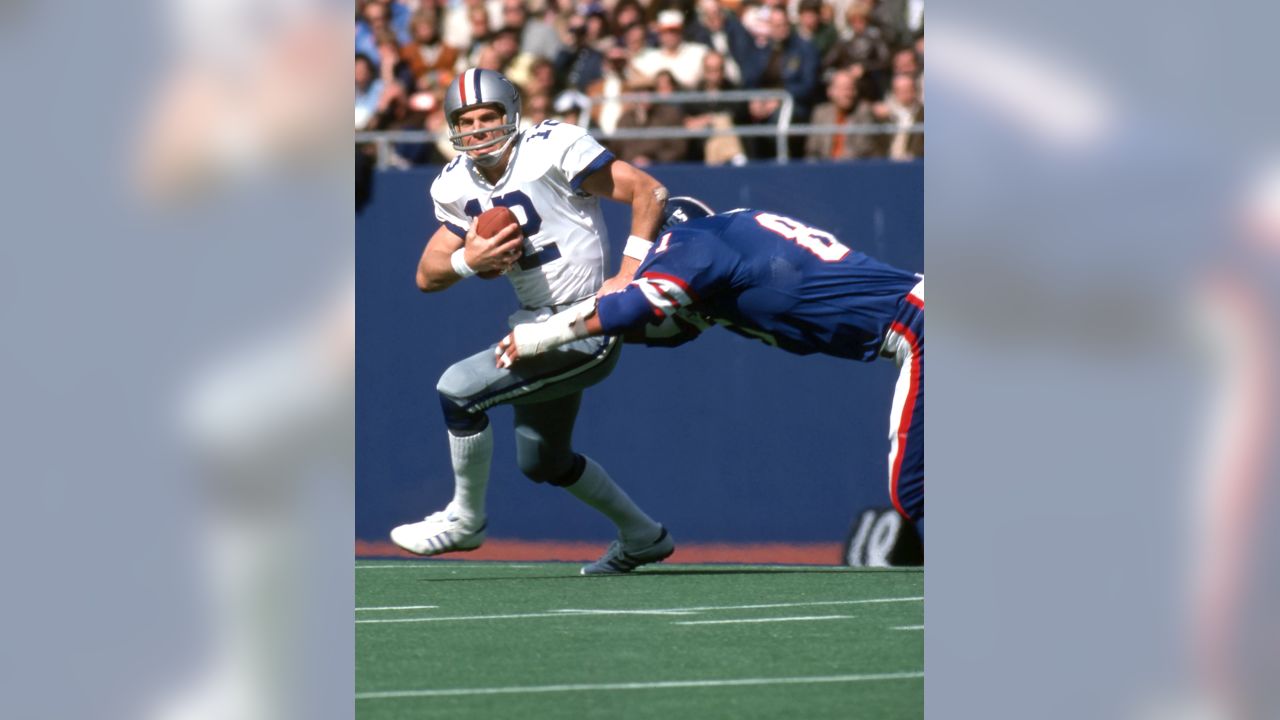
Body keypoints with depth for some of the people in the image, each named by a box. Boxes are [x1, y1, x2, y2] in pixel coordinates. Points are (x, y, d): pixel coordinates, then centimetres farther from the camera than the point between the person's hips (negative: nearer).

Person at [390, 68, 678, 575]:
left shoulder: (554, 150, -17)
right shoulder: (456, 187, 4)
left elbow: (648, 192, -16)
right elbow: (427, 277, 4)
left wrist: (628, 275, -21)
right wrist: (468, 259, -17)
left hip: (587, 330, -9)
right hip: (539, 326, 9)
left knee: (458, 388, -18)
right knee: (542, 462, 21)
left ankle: (465, 518, 1)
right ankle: (643, 537, 39)